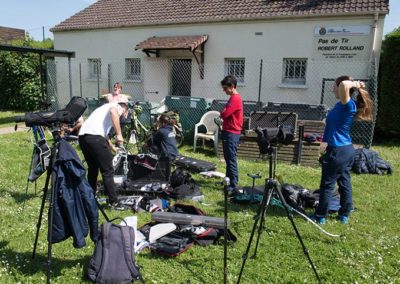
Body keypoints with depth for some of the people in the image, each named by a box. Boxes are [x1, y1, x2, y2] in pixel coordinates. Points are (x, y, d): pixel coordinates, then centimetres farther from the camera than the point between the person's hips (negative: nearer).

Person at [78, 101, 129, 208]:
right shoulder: (117, 107, 11)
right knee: (107, 171, 2)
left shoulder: (106, 107, 35)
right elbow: (113, 112, -17)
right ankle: (113, 201, 8)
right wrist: (119, 134, -17)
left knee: (92, 168, 23)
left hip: (82, 136, 9)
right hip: (94, 136, -8)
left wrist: (111, 147, 57)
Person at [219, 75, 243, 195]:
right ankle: (229, 180, 29)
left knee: (231, 160, -9)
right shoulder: (233, 97, 16)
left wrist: (221, 113, 0)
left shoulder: (235, 98, -17)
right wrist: (223, 113, -1)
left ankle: (233, 187, -6)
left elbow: (224, 114, -21)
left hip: (231, 133, -10)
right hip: (229, 132, 10)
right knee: (228, 158, 18)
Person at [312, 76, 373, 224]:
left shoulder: (348, 104, -19)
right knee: (345, 183, 16)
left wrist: (353, 84, -18)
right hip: (347, 150, 10)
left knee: (327, 185, 2)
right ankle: (344, 215, 27)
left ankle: (320, 216, 13)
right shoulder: (344, 105, 7)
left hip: (337, 151, -10)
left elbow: (344, 85, -36)